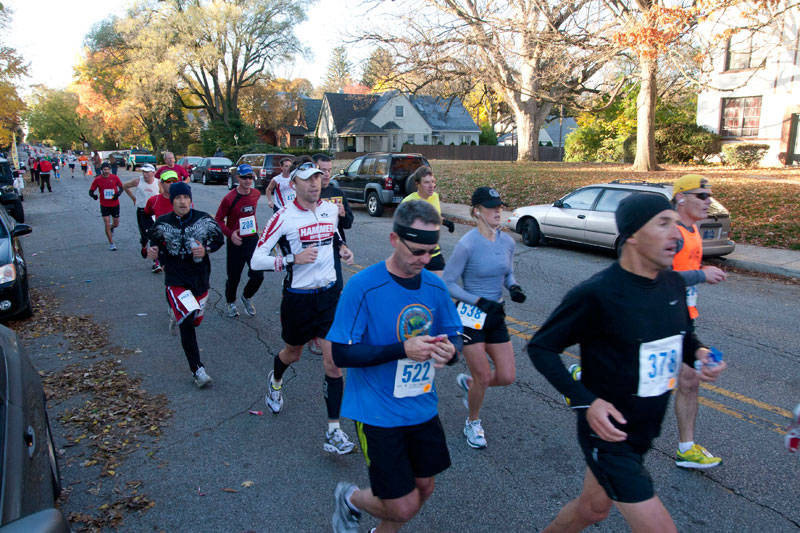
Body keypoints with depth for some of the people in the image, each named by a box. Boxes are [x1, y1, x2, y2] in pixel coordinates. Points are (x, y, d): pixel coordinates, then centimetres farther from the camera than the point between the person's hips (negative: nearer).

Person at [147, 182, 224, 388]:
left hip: (200, 279, 3)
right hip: (176, 280, -3)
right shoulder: (162, 223, -4)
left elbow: (219, 238, 7)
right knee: (187, 323, -18)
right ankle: (197, 370, -6)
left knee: (195, 320, 20)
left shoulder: (204, 219, -4)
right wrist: (153, 252, -12)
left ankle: (177, 315, 60)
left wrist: (206, 250, -12)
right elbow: (155, 243, 11)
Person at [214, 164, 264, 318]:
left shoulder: (256, 194, -1)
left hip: (253, 239, 4)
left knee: (258, 276, -2)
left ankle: (247, 297, 28)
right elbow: (218, 219, -8)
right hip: (236, 242, -3)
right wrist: (230, 234, -22)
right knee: (234, 278, 8)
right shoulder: (229, 198, -16)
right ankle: (231, 303, 35)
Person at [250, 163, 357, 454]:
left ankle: (334, 431, 3)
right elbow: (256, 260, -16)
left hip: (329, 293, 3)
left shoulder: (331, 209, 2)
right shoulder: (284, 217, -14)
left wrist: (342, 250, 5)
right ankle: (275, 381, 56)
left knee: (333, 361, -5)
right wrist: (293, 258, -28)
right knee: (292, 353, 19)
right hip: (298, 297, -3)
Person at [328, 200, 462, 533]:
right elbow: (341, 354, -18)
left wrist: (449, 350, -19)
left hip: (423, 408, 6)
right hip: (378, 414, -6)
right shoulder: (362, 287, -19)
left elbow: (453, 336, 6)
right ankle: (350, 498, 32)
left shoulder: (435, 286, -2)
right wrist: (402, 349, -27)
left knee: (424, 487, 18)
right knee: (404, 506, -1)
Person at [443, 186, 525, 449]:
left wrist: (513, 287, -7)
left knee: (507, 377, 5)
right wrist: (480, 301, -20)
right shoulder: (468, 244, -18)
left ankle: (468, 382, 36)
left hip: (495, 316, 6)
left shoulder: (507, 241, 0)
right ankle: (473, 424, 31)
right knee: (483, 377, 2)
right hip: (470, 317, -6)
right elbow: (447, 283, -14)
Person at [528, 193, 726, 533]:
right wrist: (585, 401, -25)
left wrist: (699, 352, -7)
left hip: (645, 430, 7)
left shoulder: (673, 283, -2)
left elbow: (682, 334, 16)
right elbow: (540, 347, -17)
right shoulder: (597, 294, -24)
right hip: (608, 432, -7)